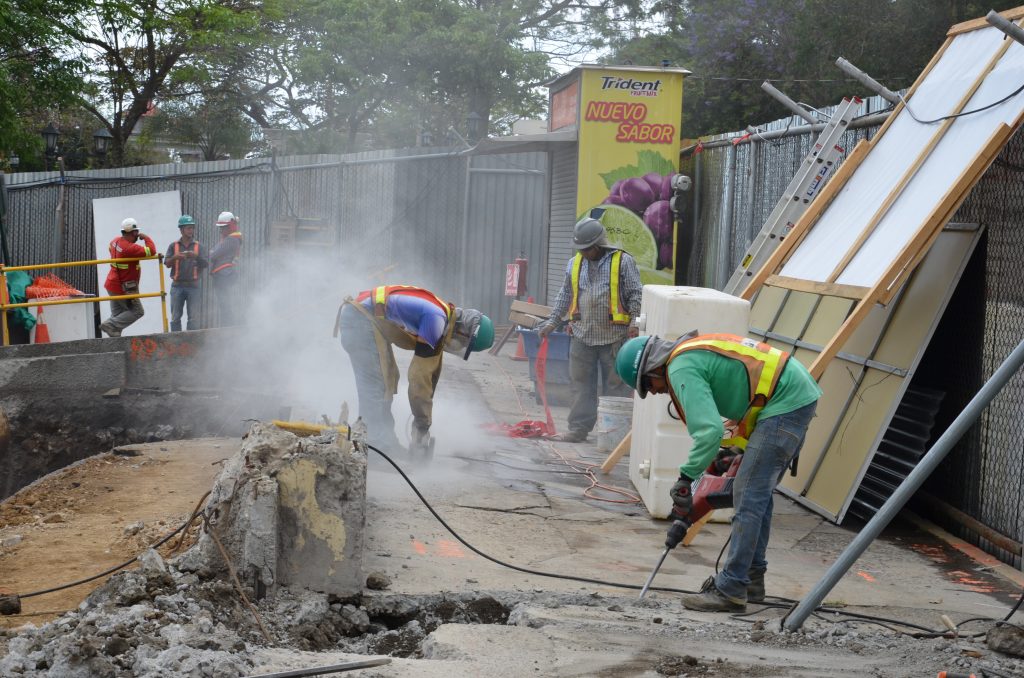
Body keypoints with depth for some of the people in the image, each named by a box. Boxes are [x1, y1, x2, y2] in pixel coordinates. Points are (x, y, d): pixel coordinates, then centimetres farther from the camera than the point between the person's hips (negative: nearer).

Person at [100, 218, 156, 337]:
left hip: (112, 284, 9)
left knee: (117, 314, 12)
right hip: (123, 288, -9)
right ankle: (110, 325, -8)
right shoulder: (130, 248, -26)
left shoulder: (116, 241, 4)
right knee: (137, 312, 0)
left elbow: (110, 247, 28)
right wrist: (146, 238, -11)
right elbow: (151, 251, -28)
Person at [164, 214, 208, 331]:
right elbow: (167, 264, 0)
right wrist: (175, 257, -22)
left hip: (193, 286, 0)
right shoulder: (174, 246, 8)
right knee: (175, 317, 2)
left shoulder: (198, 246, 9)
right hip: (177, 286, 0)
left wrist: (196, 257, -19)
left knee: (194, 317, -5)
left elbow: (206, 264, 1)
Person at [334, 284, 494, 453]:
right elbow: (420, 376, -19)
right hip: (361, 318, -11)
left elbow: (430, 371, 17)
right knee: (378, 384, -10)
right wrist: (423, 427, -10)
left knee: (388, 378, 15)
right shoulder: (437, 319, -20)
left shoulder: (443, 316, 9)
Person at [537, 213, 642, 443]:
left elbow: (636, 295, -4)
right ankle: (578, 429, 13)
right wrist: (552, 321, 13)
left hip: (614, 337, -4)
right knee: (581, 385, 7)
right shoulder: (575, 264, 10)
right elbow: (565, 295, 18)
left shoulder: (623, 261, -4)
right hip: (582, 336, 4)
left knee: (616, 386, 3)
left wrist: (635, 323, -14)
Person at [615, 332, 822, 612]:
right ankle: (751, 580, 23)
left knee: (749, 496, -9)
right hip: (800, 394, 11)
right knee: (758, 493, 16)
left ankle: (730, 591, -7)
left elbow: (710, 430, -23)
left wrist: (686, 476, -15)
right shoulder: (695, 350, 19)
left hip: (785, 402, -11)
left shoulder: (682, 368, -13)